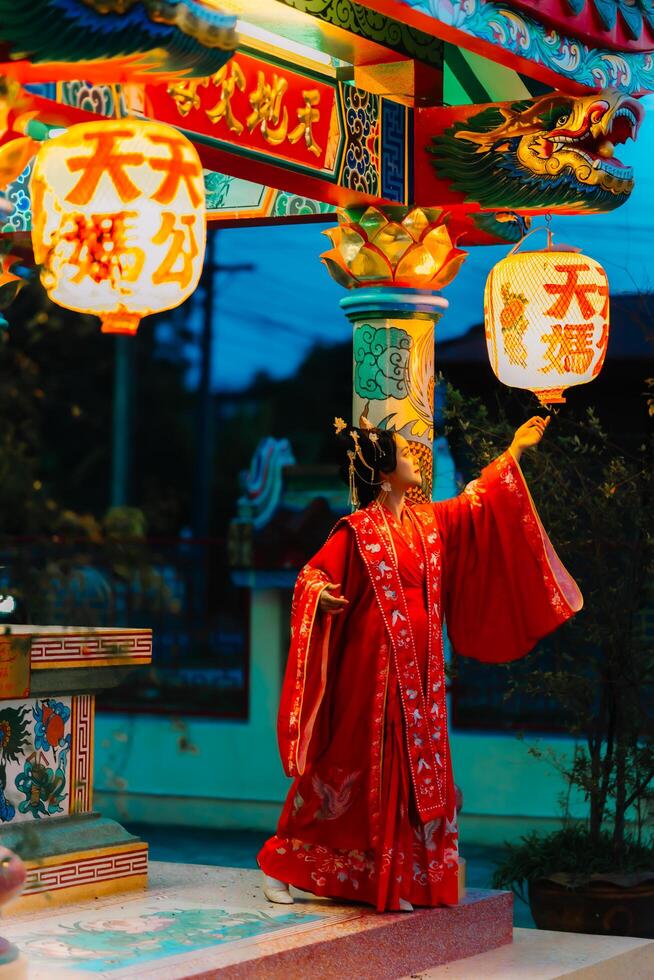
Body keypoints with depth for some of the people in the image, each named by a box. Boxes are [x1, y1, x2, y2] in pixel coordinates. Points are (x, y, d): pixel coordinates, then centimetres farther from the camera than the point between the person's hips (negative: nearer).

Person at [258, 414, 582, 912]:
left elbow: (476, 503, 26)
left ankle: (398, 881, 11)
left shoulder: (429, 521, 11)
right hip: (373, 664, -7)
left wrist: (514, 451, 30)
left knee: (412, 772, 5)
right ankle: (280, 863, 8)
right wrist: (320, 597, -31)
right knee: (353, 767, -3)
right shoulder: (358, 530, -9)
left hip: (419, 666, 7)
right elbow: (312, 576, -9)